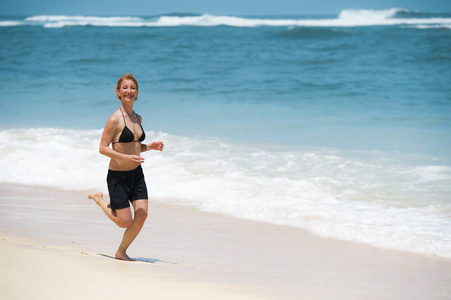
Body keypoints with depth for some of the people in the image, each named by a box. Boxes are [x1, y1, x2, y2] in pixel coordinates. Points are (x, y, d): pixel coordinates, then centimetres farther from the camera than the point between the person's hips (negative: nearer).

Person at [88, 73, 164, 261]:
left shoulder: (138, 118, 9)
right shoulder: (115, 119, -14)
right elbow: (103, 148, -15)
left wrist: (150, 147, 2)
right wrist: (126, 158, -25)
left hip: (136, 174, 7)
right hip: (118, 176, -6)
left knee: (142, 215, -4)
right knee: (124, 222, 0)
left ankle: (121, 252, 17)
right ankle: (99, 200, 28)